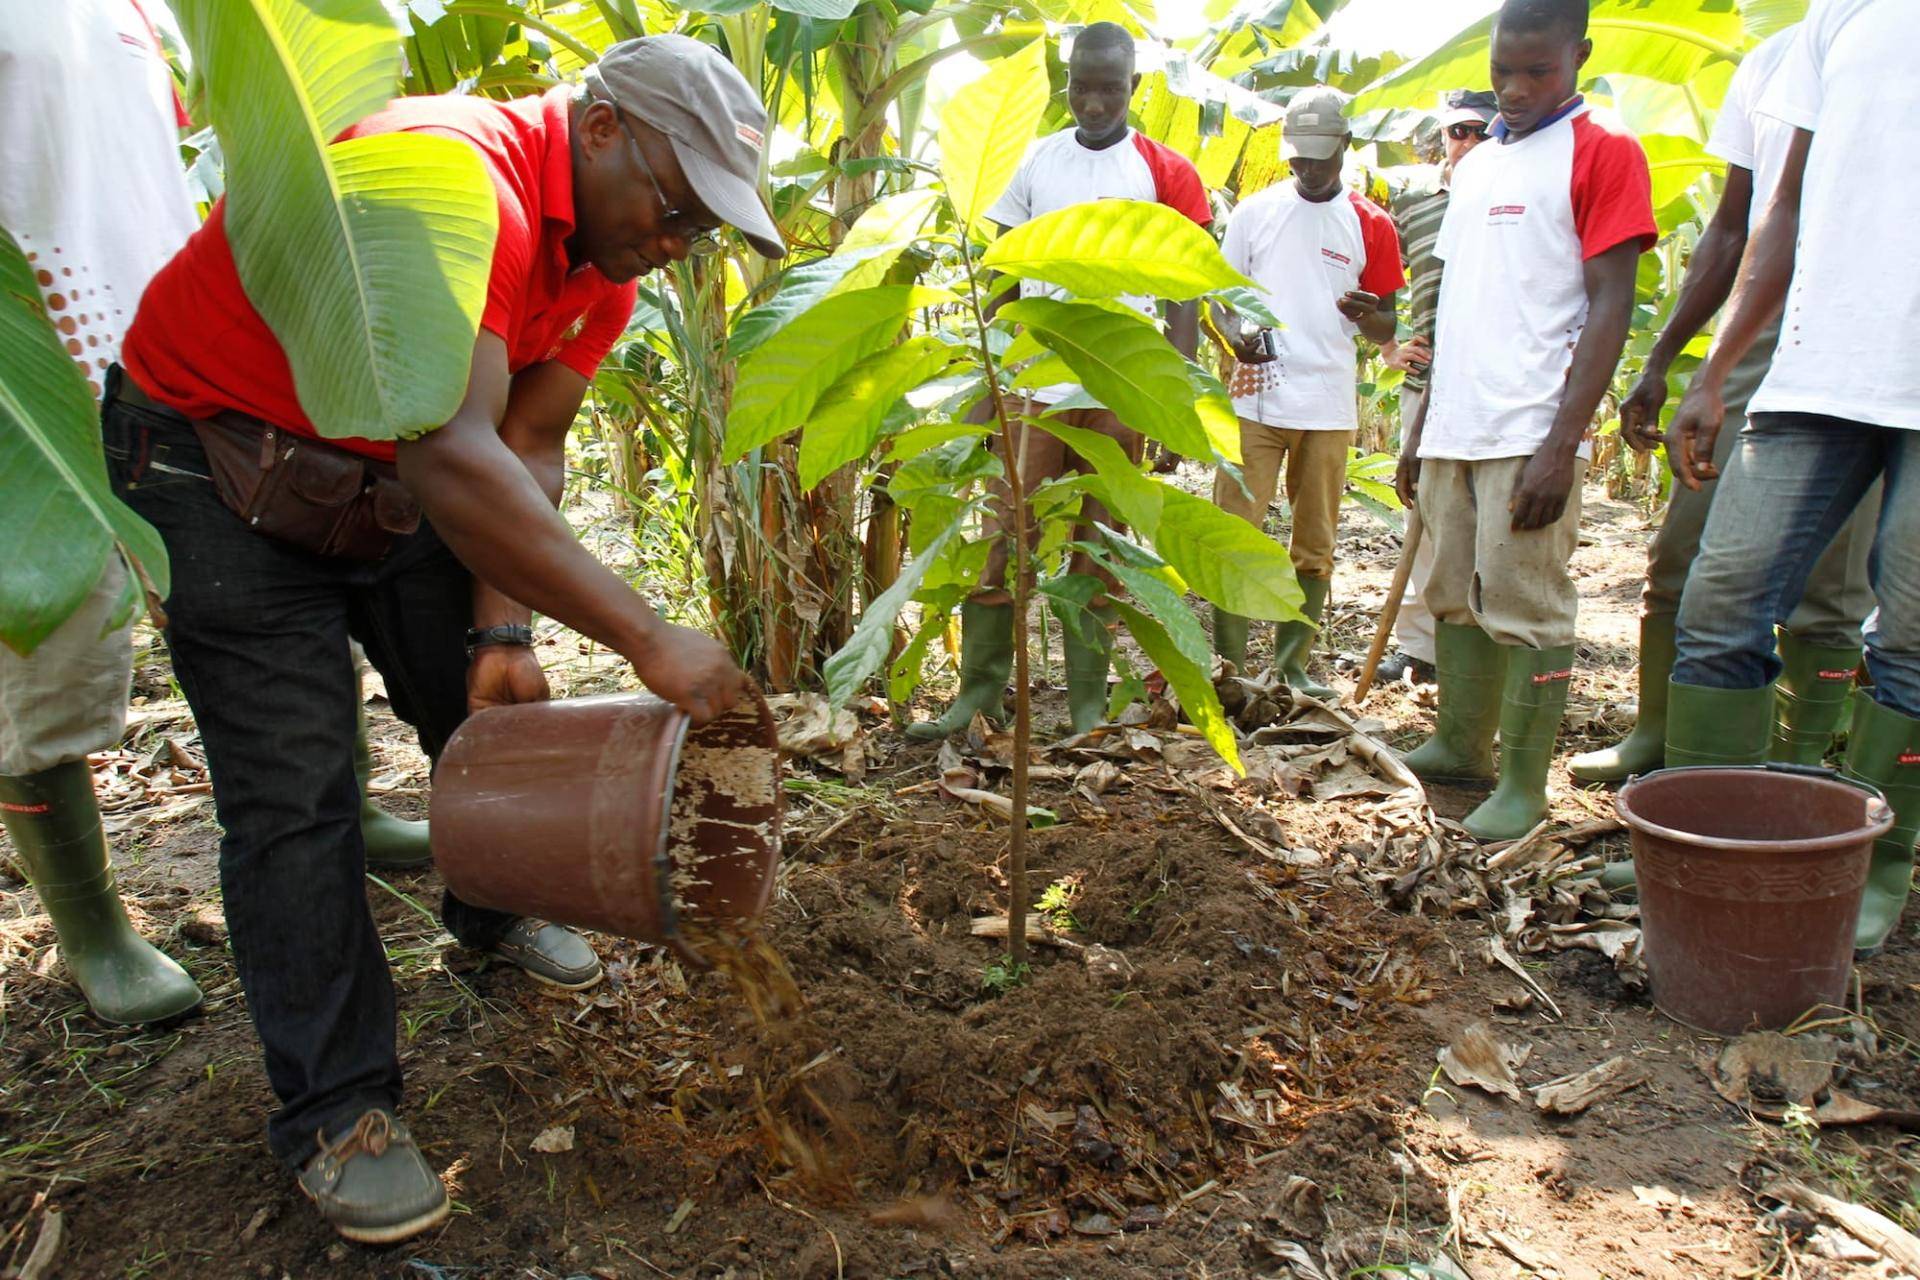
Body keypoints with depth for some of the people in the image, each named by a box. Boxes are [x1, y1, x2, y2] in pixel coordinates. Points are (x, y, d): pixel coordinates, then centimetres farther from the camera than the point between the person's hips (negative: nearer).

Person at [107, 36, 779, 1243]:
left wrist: (503, 631, -14)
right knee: (297, 790, -10)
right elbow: (453, 457, -44)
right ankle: (337, 1113, 3)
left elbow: (527, 446, -5)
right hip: (214, 457, -8)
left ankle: (493, 912, 41)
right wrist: (648, 636, -43)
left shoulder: (606, 258, -5)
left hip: (383, 465, 8)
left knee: (491, 709, 13)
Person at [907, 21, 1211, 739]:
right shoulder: (1035, 161, 10)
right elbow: (1002, 281, 12)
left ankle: (1088, 706, 14)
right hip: (1033, 382, 2)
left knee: (1098, 548, 6)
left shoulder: (1164, 174, 3)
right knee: (1000, 539, 1)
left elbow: (1184, 301, 1)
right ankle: (979, 693, 11)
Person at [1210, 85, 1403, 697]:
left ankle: (1294, 663, 17)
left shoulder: (1372, 224, 6)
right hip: (1255, 399, 0)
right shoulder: (1255, 211, 7)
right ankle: (1230, 662, 5)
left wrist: (1368, 316, -16)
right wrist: (1236, 333, -11)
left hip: (1330, 407, 1)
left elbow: (1386, 329, 9)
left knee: (1314, 546, 6)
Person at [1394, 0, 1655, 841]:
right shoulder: (1476, 164, 19)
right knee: (1455, 598, 13)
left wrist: (1563, 442, -17)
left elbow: (1609, 307, -9)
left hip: (1530, 437, -7)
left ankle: (1525, 785, 5)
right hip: (1456, 431, 7)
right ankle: (1459, 748, 27)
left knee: (1524, 608, -4)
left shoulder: (1602, 154, -2)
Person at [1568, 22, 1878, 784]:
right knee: (1681, 553, 5)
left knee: (1826, 589, 0)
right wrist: (1660, 361, 13)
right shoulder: (1771, 61, 15)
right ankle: (1653, 738, 18)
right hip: (1756, 340, 5)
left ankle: (1795, 770, 10)